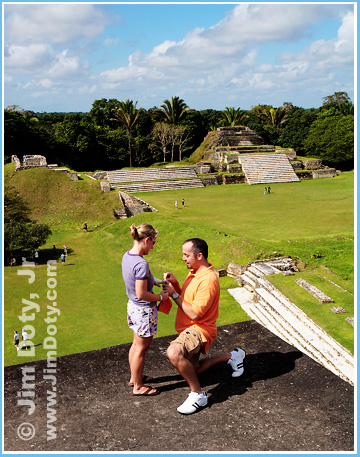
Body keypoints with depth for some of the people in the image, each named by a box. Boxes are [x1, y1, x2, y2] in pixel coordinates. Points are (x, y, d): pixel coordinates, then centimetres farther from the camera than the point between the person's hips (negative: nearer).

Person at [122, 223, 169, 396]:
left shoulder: (127, 256, -1)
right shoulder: (141, 264, -29)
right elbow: (142, 294, -27)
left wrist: (157, 281, 8)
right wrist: (161, 297, -13)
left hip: (133, 306, 9)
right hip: (144, 311, -9)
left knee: (136, 344, 25)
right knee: (141, 349, 8)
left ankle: (134, 377, 43)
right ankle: (138, 386, 25)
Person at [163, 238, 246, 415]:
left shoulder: (208, 280, -26)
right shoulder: (194, 272, 6)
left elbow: (194, 313, -28)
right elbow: (185, 298, 14)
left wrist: (174, 294, -22)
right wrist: (175, 284, -4)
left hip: (199, 329, -10)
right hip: (189, 329, 10)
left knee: (174, 352, -37)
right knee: (189, 370, 23)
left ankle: (198, 394, -17)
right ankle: (231, 357, 34)